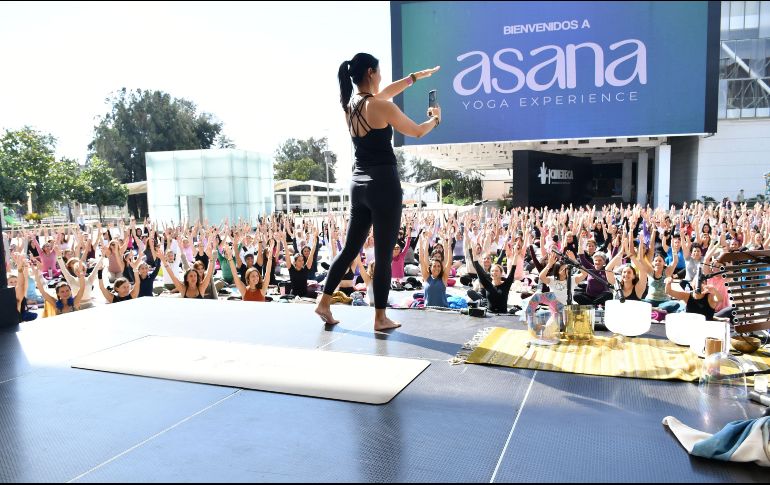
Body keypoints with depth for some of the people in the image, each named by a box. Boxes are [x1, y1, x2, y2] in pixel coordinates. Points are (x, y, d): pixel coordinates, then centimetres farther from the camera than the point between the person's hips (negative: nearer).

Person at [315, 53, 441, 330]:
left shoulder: (349, 104, 10)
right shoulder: (381, 106, -11)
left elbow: (385, 93, 28)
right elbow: (417, 132, 2)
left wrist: (416, 76, 38)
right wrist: (436, 119, 23)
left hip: (359, 184, 8)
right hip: (384, 184, -7)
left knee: (350, 248, 16)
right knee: (384, 255, 0)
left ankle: (324, 303, 19)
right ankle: (380, 318, 8)